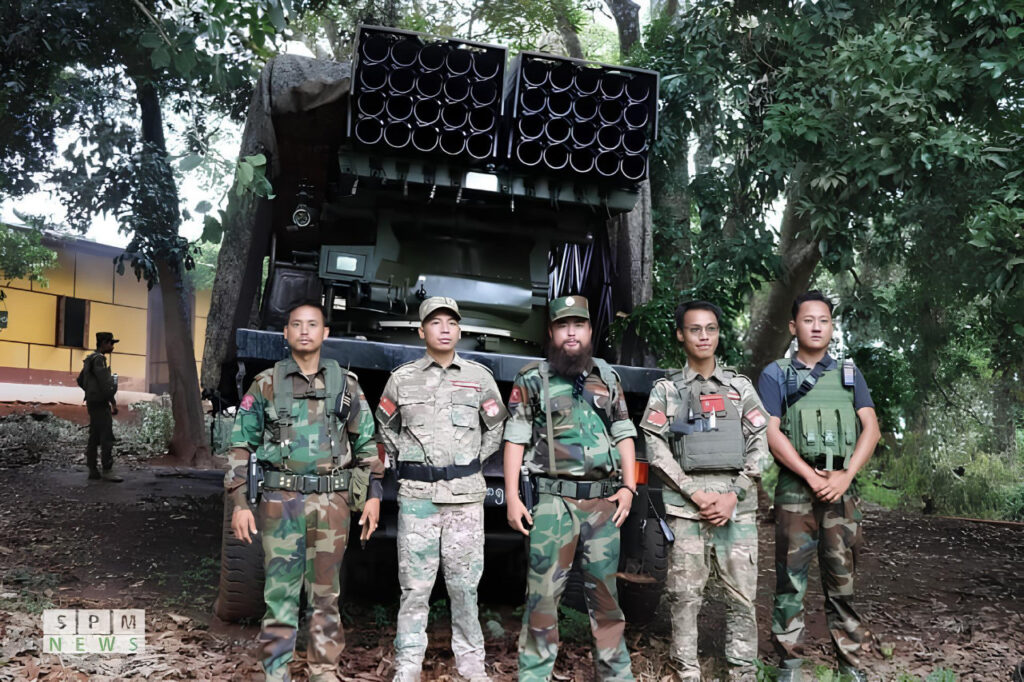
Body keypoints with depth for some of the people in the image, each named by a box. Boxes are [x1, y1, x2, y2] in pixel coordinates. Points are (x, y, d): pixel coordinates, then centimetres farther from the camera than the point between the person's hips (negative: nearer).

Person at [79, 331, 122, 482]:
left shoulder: (89, 359, 17)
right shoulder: (98, 358, -15)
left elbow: (80, 380, 26)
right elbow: (105, 382, -21)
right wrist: (113, 403, -17)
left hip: (93, 403, 10)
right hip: (100, 404, -10)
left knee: (94, 438, 10)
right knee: (107, 437, -10)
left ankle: (93, 470, 12)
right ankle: (107, 471, -12)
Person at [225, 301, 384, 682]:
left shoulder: (346, 384, 6)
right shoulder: (266, 384, 3)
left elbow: (366, 443, 10)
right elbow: (242, 446, 4)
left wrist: (374, 494, 4)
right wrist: (239, 503, -1)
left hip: (331, 501, 1)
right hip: (281, 499, -1)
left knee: (326, 592, 9)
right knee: (280, 591, 2)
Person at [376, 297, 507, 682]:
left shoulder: (479, 377, 5)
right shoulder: (402, 379, 5)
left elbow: (497, 428, 15)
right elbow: (385, 427, 19)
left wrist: (471, 462, 8)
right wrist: (405, 462, 9)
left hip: (465, 494, 0)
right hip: (416, 494, 0)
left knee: (465, 581, 5)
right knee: (415, 582, 3)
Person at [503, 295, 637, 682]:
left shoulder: (608, 377, 13)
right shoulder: (532, 380, 3)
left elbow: (624, 434, 14)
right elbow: (516, 439, 1)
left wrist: (628, 486, 4)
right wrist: (512, 498, -5)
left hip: (603, 499, 3)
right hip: (553, 499, -3)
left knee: (604, 592, 10)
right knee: (543, 592, -2)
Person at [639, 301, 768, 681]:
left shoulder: (740, 387, 12)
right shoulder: (666, 390, 9)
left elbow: (759, 444, 6)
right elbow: (656, 449, 0)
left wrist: (734, 496, -6)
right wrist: (695, 493, -10)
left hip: (738, 503, 1)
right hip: (686, 504, -1)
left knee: (742, 593, 2)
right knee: (685, 594, 0)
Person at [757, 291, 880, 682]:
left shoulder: (849, 374, 14)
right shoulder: (775, 375, 6)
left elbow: (870, 428, 4)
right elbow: (771, 433, -4)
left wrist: (845, 475, -9)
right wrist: (812, 476, -13)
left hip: (841, 488, 2)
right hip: (794, 488, -2)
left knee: (842, 579, 6)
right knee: (790, 579, 0)